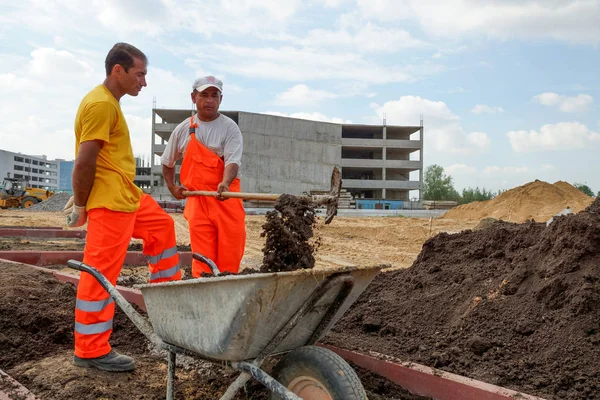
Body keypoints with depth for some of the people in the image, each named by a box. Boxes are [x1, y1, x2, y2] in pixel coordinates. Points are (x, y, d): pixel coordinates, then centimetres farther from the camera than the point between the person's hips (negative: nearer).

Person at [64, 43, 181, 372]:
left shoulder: (108, 102, 15)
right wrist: (81, 205, -12)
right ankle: (90, 351, 8)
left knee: (162, 226, 25)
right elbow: (84, 162, -21)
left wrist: (80, 197, 18)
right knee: (101, 274, -4)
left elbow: (95, 159, 17)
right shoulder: (101, 104, -17)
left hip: (128, 194, 11)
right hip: (109, 201, -11)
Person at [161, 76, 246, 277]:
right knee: (202, 257, 0)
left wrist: (225, 183, -34)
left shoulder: (229, 127, -1)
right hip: (197, 200, 2)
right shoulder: (183, 129, 9)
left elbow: (232, 161, -16)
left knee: (230, 255, -1)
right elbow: (167, 162, 24)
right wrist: (172, 186, 13)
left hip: (226, 197, -2)